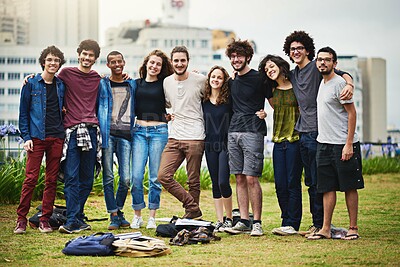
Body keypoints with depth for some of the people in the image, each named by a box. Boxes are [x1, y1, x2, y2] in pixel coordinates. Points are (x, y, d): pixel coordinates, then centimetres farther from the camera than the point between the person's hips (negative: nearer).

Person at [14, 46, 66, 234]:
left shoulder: (61, 85, 11)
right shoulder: (31, 84, 2)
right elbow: (23, 112, 2)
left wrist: (64, 134, 7)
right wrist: (26, 137, -6)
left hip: (56, 138, 4)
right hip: (37, 137, -3)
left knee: (52, 180, 4)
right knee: (31, 178, -7)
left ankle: (45, 220, 11)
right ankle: (21, 219, 1)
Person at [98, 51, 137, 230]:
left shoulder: (132, 85, 16)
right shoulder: (102, 84, 9)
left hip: (125, 134, 2)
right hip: (108, 133, -2)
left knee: (126, 178, -4)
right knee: (108, 177, -3)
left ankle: (119, 211, 15)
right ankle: (114, 216, 4)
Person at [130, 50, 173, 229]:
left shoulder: (164, 84, 6)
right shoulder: (136, 84, 12)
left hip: (159, 131, -2)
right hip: (139, 131, 2)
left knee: (155, 177, 1)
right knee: (136, 175, -4)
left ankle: (152, 217, 9)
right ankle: (137, 216, 7)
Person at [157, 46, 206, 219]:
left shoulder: (200, 80, -3)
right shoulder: (167, 82, 10)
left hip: (195, 138, -4)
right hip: (174, 138, 5)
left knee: (193, 181, 0)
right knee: (163, 176, -6)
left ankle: (191, 214, 15)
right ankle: (193, 207, 3)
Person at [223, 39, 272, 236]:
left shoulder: (258, 78, -4)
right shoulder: (233, 80, 14)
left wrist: (264, 112, -8)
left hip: (252, 132, -6)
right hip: (233, 131, 6)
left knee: (251, 178, -9)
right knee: (239, 178, 5)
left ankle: (257, 223, -4)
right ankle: (244, 222, 9)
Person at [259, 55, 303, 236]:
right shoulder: (272, 92, 13)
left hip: (295, 139, -5)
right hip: (278, 140, 5)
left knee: (293, 183, -5)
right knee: (280, 185, 3)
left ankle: (292, 224, -1)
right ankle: (287, 222, 12)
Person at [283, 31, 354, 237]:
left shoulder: (316, 67, -6)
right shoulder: (293, 75, 18)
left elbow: (342, 74, -19)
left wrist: (349, 84, -39)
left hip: (317, 132, -8)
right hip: (303, 133, 8)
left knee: (317, 182, -7)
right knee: (310, 182, 12)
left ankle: (321, 225, -1)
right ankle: (316, 224, 18)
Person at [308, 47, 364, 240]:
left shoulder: (339, 83, -10)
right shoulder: (322, 83, 15)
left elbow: (352, 113, -13)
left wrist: (349, 144, -18)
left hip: (342, 144, -8)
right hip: (323, 144, 8)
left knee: (349, 187, 0)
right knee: (327, 188, 6)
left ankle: (353, 228, 6)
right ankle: (325, 229, 7)